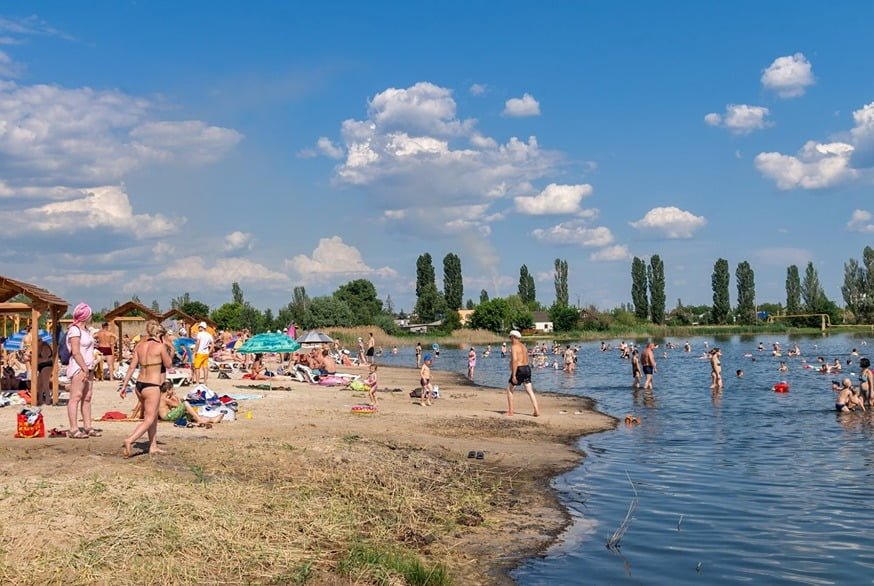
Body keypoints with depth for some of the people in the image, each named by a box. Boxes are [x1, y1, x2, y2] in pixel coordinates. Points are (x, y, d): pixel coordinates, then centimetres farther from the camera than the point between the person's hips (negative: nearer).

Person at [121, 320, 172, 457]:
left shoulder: (140, 345, 6)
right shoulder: (160, 346, -11)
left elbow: (132, 367, 6)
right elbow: (168, 364, 0)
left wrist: (124, 385, 10)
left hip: (139, 384, 7)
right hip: (152, 387, -7)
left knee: (154, 416, 20)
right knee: (149, 419, -3)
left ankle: (153, 446, 25)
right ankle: (129, 440, -21)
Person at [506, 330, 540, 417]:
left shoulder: (514, 347, -12)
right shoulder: (523, 346, 15)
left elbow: (515, 360, -22)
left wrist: (513, 375, -24)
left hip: (519, 370, -8)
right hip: (527, 368, 8)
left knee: (509, 390, 7)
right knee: (530, 391, 7)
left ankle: (510, 412, 6)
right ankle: (537, 411, 1)